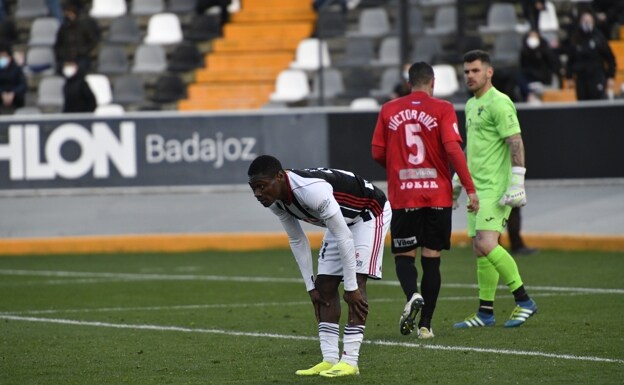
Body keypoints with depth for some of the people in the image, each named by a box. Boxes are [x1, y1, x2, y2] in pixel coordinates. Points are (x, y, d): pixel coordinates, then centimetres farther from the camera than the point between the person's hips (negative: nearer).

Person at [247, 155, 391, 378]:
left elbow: (344, 238, -34)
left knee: (356, 283, -19)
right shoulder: (276, 201, -14)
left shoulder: (312, 190, -40)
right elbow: (297, 241, 1)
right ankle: (330, 360, 0)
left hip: (370, 213, -8)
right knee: (324, 287, -1)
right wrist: (310, 286, 0)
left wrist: (351, 287, -29)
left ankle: (349, 361, -21)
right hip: (342, 220, 8)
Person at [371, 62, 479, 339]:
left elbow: (378, 153, 6)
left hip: (402, 197, 1)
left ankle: (412, 296, -20)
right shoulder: (442, 109, -3)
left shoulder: (388, 111, 4)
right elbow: (453, 149, -12)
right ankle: (425, 324, 5)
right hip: (437, 196, -1)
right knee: (431, 259, 6)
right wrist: (470, 189, -9)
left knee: (404, 255, 10)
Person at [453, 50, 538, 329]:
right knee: (480, 249, 8)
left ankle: (524, 302, -9)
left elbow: (516, 144, -17)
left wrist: (517, 184, -23)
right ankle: (485, 313, 12)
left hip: (495, 188, -9)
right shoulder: (471, 105, 18)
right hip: (477, 188, 9)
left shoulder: (499, 103, -11)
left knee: (486, 245, -19)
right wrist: (458, 180, 29)